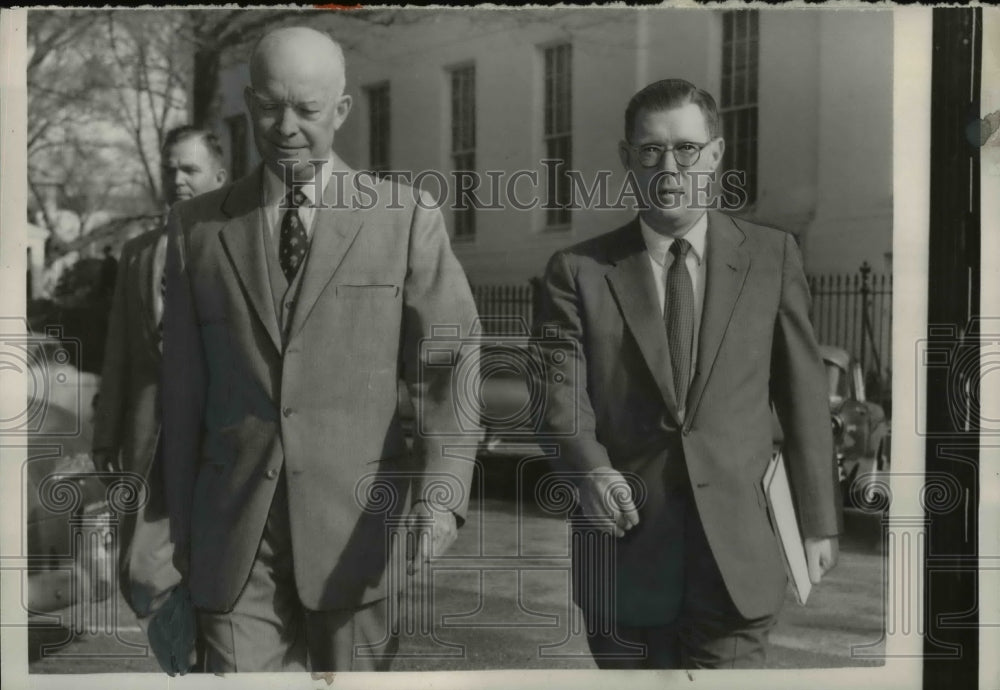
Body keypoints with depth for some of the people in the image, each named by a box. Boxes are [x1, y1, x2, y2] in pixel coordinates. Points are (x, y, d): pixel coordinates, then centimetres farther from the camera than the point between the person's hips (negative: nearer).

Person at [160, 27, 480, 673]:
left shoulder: (408, 218, 0)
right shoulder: (198, 226, 6)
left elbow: (448, 361, -4)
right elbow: (184, 387, 9)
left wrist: (441, 495, -17)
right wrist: (182, 524, 10)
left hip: (357, 522, -1)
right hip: (234, 534, 1)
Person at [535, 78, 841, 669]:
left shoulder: (772, 256, 6)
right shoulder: (580, 271, 4)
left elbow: (804, 394, 9)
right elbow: (562, 393, -7)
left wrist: (819, 523, 10)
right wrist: (590, 469, -27)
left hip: (736, 558, 0)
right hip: (623, 554, 0)